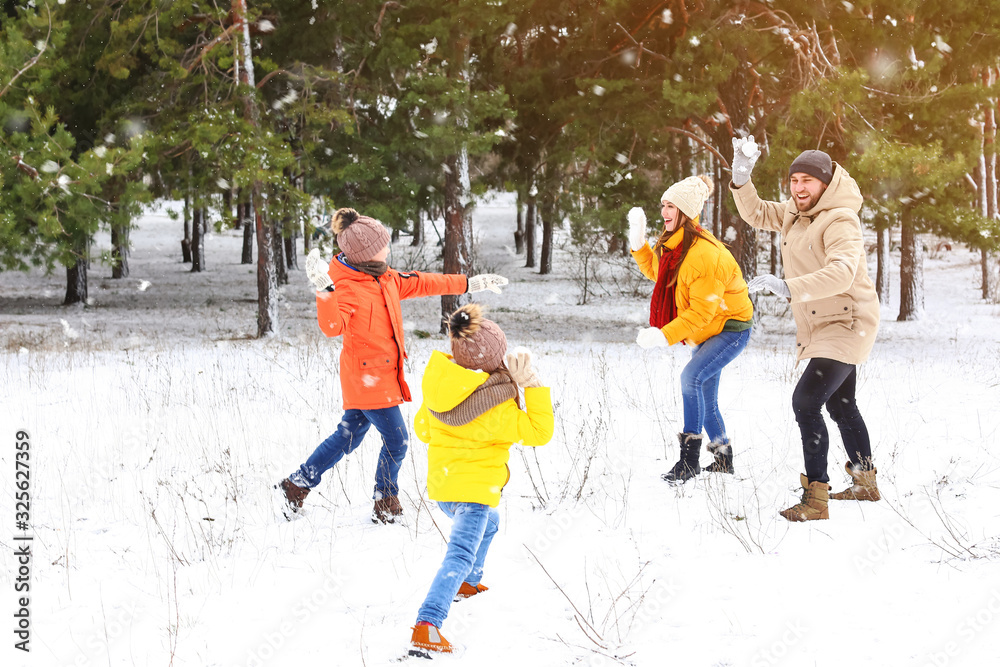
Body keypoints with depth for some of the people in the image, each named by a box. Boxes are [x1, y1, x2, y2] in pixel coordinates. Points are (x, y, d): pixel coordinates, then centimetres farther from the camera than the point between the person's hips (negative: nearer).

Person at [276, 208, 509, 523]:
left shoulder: (384, 278, 7)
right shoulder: (347, 289, -22)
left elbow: (418, 283, 19)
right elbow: (333, 326, -38)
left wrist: (469, 283, 22)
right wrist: (324, 290, -54)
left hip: (383, 375, 9)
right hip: (367, 377, -9)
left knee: (349, 436, 17)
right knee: (396, 440, -2)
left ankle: (297, 485, 25)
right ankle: (386, 504, 14)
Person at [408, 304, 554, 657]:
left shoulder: (438, 385, -3)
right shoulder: (496, 408, -23)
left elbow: (422, 427, 11)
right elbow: (539, 432, -13)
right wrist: (532, 385, -15)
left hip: (442, 481, 8)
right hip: (474, 488, -8)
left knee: (488, 522, 36)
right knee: (460, 555, -16)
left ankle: (467, 584, 52)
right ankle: (426, 626, -33)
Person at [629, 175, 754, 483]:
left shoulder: (705, 254, -28)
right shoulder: (673, 245, 1)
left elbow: (702, 310, -28)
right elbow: (655, 270, 20)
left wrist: (665, 336, -33)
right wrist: (638, 242, 3)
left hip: (730, 329, -10)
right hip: (706, 332, 10)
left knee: (691, 377, -27)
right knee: (705, 399, 15)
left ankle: (689, 458, -27)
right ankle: (723, 457, 32)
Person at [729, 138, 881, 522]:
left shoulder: (840, 221, -23)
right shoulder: (794, 212, 6)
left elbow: (841, 273, -38)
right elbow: (757, 215, 19)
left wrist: (788, 287, -45)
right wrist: (741, 180, 0)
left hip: (846, 324, -10)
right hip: (819, 328, 10)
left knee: (806, 401, -21)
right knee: (840, 404, 23)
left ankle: (815, 499, -22)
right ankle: (865, 482, 41)